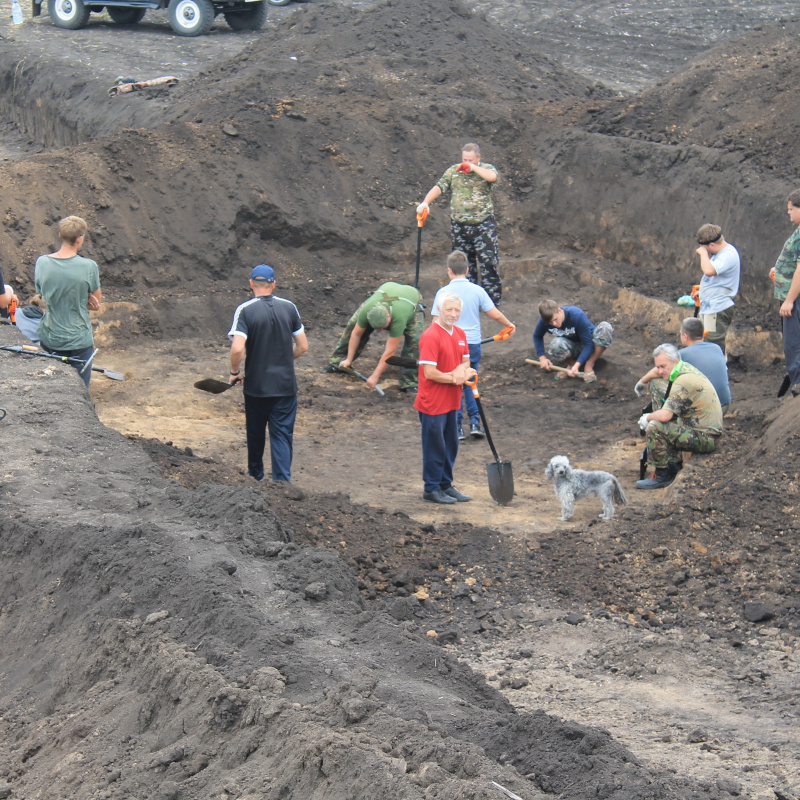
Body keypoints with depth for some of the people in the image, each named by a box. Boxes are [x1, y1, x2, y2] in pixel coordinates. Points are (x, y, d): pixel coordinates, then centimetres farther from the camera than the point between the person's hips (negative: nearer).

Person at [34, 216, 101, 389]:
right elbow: (97, 302, -5)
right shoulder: (89, 266, -18)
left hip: (48, 339, 3)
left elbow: (44, 298, 5)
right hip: (78, 340, -3)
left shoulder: (41, 263, -7)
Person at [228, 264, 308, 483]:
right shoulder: (289, 307, -2)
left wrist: (235, 372, -4)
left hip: (255, 385, -1)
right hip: (286, 385, 1)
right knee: (282, 435, 3)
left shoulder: (245, 311, -11)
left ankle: (255, 477, 36)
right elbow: (302, 346, 3)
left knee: (255, 433, 18)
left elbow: (237, 349, -21)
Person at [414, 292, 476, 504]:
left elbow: (465, 360, 15)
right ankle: (431, 489, 12)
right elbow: (430, 372, -22)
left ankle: (446, 485, 27)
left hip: (452, 401, 8)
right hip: (433, 403, -8)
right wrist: (455, 378, -13)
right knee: (435, 446, 1)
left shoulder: (460, 334, 8)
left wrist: (462, 370, -9)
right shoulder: (431, 336, -18)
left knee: (450, 446, 15)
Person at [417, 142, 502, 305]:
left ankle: (493, 301, -2)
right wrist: (426, 202, -15)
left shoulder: (486, 168, 3)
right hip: (459, 226, 3)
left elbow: (492, 177, -21)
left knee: (488, 262, -7)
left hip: (483, 225, -3)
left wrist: (473, 167, -13)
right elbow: (439, 188, 1)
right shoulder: (453, 171, 9)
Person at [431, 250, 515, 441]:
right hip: (473, 344, 2)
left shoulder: (443, 293, -7)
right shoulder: (477, 290, -2)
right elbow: (495, 314, -1)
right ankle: (475, 423, 11)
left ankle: (457, 428, 6)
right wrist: (509, 325, 18)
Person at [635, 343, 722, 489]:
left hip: (705, 439, -11)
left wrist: (647, 418, -10)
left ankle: (664, 476, -6)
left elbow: (664, 415, -31)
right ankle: (674, 464, 19)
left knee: (654, 427, -24)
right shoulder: (685, 367, 7)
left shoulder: (683, 383, -24)